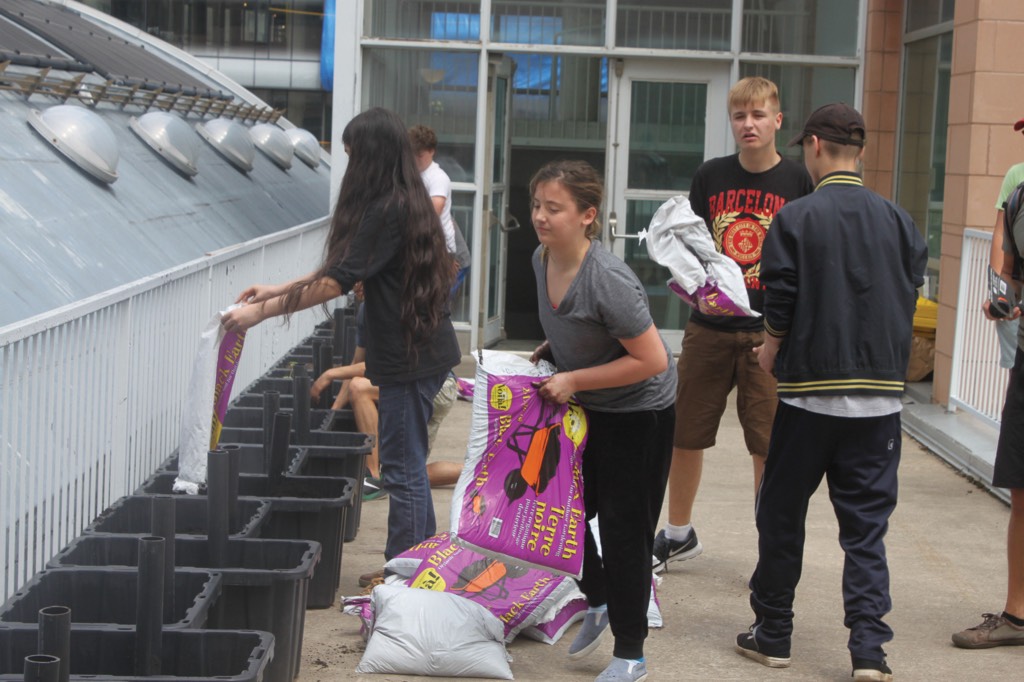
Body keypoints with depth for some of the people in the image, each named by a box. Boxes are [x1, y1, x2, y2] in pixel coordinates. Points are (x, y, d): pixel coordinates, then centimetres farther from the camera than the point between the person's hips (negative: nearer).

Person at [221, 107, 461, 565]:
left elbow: (338, 281, -21)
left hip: (410, 356, -10)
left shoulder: (387, 210, -18)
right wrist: (276, 290, 19)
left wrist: (261, 312, -16)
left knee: (403, 470, -3)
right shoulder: (404, 202, 13)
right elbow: (343, 268, 21)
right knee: (407, 463, 17)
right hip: (421, 351, 10)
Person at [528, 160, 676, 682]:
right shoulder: (543, 259, -6)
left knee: (623, 531, 1)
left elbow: (652, 361, -29)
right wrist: (550, 352, -2)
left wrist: (573, 379, -25)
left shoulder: (607, 280, -32)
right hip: (585, 408, 8)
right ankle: (598, 602, 43)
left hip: (639, 414, -8)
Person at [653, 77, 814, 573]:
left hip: (768, 330, -3)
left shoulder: (798, 181, -3)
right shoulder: (711, 176, 5)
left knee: (768, 444, 0)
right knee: (684, 434, 10)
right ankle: (678, 534, 30)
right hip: (709, 327, 3)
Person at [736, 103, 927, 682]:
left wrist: (771, 352, 11)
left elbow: (780, 306, -7)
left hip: (810, 391, -2)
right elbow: (910, 302, 6)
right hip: (881, 395, 3)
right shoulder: (899, 222, 2)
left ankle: (773, 635, 21)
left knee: (782, 515, 12)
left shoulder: (796, 218, -7)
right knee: (867, 524, 6)